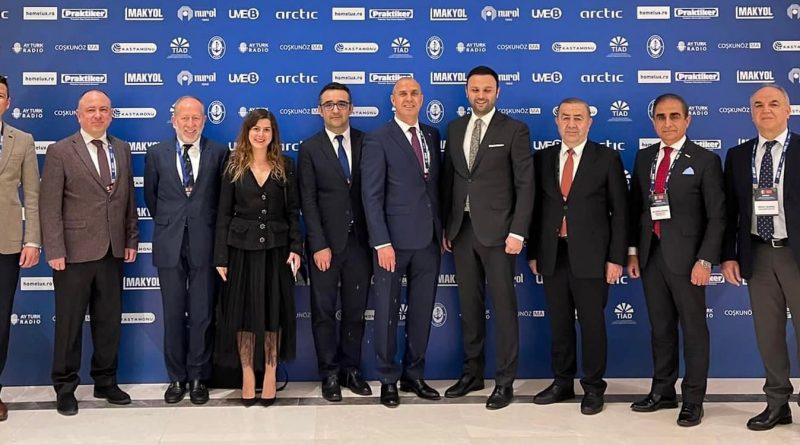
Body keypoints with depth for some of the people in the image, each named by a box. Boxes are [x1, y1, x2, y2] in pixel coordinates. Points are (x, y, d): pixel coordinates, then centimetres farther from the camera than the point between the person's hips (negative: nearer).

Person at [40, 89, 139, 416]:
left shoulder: (122, 150, 11)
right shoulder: (60, 152, -4)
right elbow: (49, 206, -8)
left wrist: (132, 239, 7)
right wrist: (55, 251, -13)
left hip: (113, 252, 4)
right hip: (75, 252, -4)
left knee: (109, 320, 11)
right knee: (69, 322, 5)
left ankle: (106, 382, 24)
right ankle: (65, 387, 18)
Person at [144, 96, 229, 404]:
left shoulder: (219, 153, 1)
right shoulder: (157, 154, 5)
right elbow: (150, 196, 14)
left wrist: (210, 226, 7)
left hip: (205, 243, -1)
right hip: (170, 244, 1)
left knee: (203, 315, 4)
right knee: (173, 315, 8)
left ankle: (198, 378, 16)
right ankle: (176, 378, 19)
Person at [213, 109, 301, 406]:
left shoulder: (284, 167, 4)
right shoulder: (234, 167, 2)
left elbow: (293, 211, 4)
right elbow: (224, 214, 1)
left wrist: (295, 247, -8)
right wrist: (221, 257, -3)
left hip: (276, 248, 1)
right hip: (242, 248, 0)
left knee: (274, 311, 4)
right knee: (244, 312, 4)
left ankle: (270, 376, 14)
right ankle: (247, 376, 14)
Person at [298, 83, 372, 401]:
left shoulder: (367, 143, 6)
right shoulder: (310, 149, 1)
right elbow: (308, 202, -4)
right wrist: (319, 245, -11)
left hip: (359, 242, 2)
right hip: (325, 244, -1)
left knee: (355, 311, 8)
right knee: (324, 312, 4)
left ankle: (351, 370, 19)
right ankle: (329, 374, 15)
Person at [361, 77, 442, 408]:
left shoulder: (432, 135, 12)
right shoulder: (378, 140, -5)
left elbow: (436, 185, 14)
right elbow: (372, 196, -9)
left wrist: (442, 230, 8)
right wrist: (381, 243, -16)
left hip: (429, 239, 5)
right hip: (394, 240, -5)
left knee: (422, 312, 12)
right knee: (387, 312, 5)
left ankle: (414, 375, 25)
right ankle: (388, 380, 17)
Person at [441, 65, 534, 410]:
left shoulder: (514, 130, -2)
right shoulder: (455, 129, 12)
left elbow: (525, 185, -6)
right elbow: (447, 179, 13)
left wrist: (518, 232, -13)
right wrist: (445, 227, 8)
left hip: (496, 230, -5)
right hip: (461, 229, 5)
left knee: (503, 306, 1)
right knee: (469, 305, 12)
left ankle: (504, 381, 9)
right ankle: (472, 373, 23)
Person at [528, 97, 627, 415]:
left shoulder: (607, 159, 0)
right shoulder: (542, 159, 8)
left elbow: (619, 211, -2)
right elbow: (536, 208, 10)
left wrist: (616, 258, -7)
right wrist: (533, 252, 6)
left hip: (590, 256, -3)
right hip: (552, 255, 3)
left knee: (592, 323, 3)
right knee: (559, 323, 10)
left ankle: (593, 388, 16)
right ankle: (562, 383, 23)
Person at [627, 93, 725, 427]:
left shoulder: (705, 160, -5)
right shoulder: (644, 157, 10)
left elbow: (717, 216, -8)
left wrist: (705, 260, -15)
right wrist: (632, 251, 7)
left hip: (685, 257, -5)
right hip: (651, 255, 5)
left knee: (693, 329, 5)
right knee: (660, 327, 14)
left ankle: (693, 399, 15)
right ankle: (662, 391, 26)